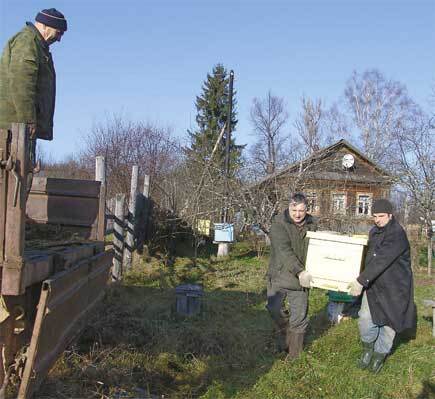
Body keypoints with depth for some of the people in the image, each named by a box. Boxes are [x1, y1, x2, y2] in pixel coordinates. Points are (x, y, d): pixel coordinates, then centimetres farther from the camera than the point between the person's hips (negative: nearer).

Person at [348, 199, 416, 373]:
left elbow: (381, 261, -29)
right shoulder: (374, 231, 6)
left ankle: (380, 355, 27)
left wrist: (361, 281, -31)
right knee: (366, 319, -5)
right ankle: (368, 348, 20)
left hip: (394, 288, -6)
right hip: (374, 284, 6)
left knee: (388, 322, 8)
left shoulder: (397, 235, -22)